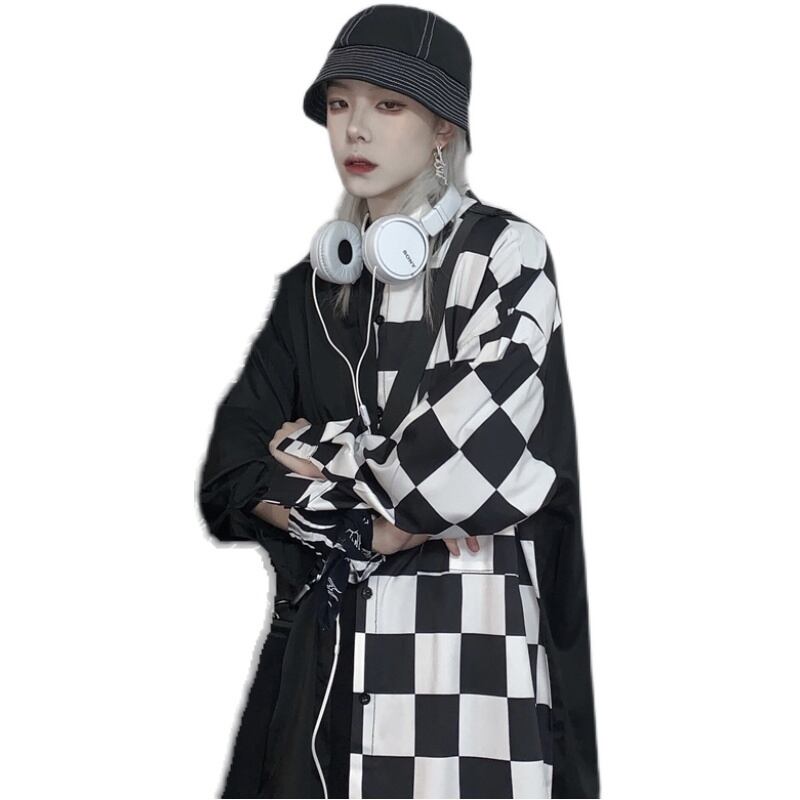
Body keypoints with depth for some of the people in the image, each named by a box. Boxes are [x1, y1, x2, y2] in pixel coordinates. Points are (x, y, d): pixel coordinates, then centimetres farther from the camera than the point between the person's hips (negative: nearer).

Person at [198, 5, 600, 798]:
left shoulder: (506, 253, -3)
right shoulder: (315, 280, 12)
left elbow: (477, 451, -15)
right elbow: (233, 464, 4)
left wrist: (323, 461, -3)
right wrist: (364, 522, -11)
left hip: (463, 630, -4)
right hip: (324, 639, 5)